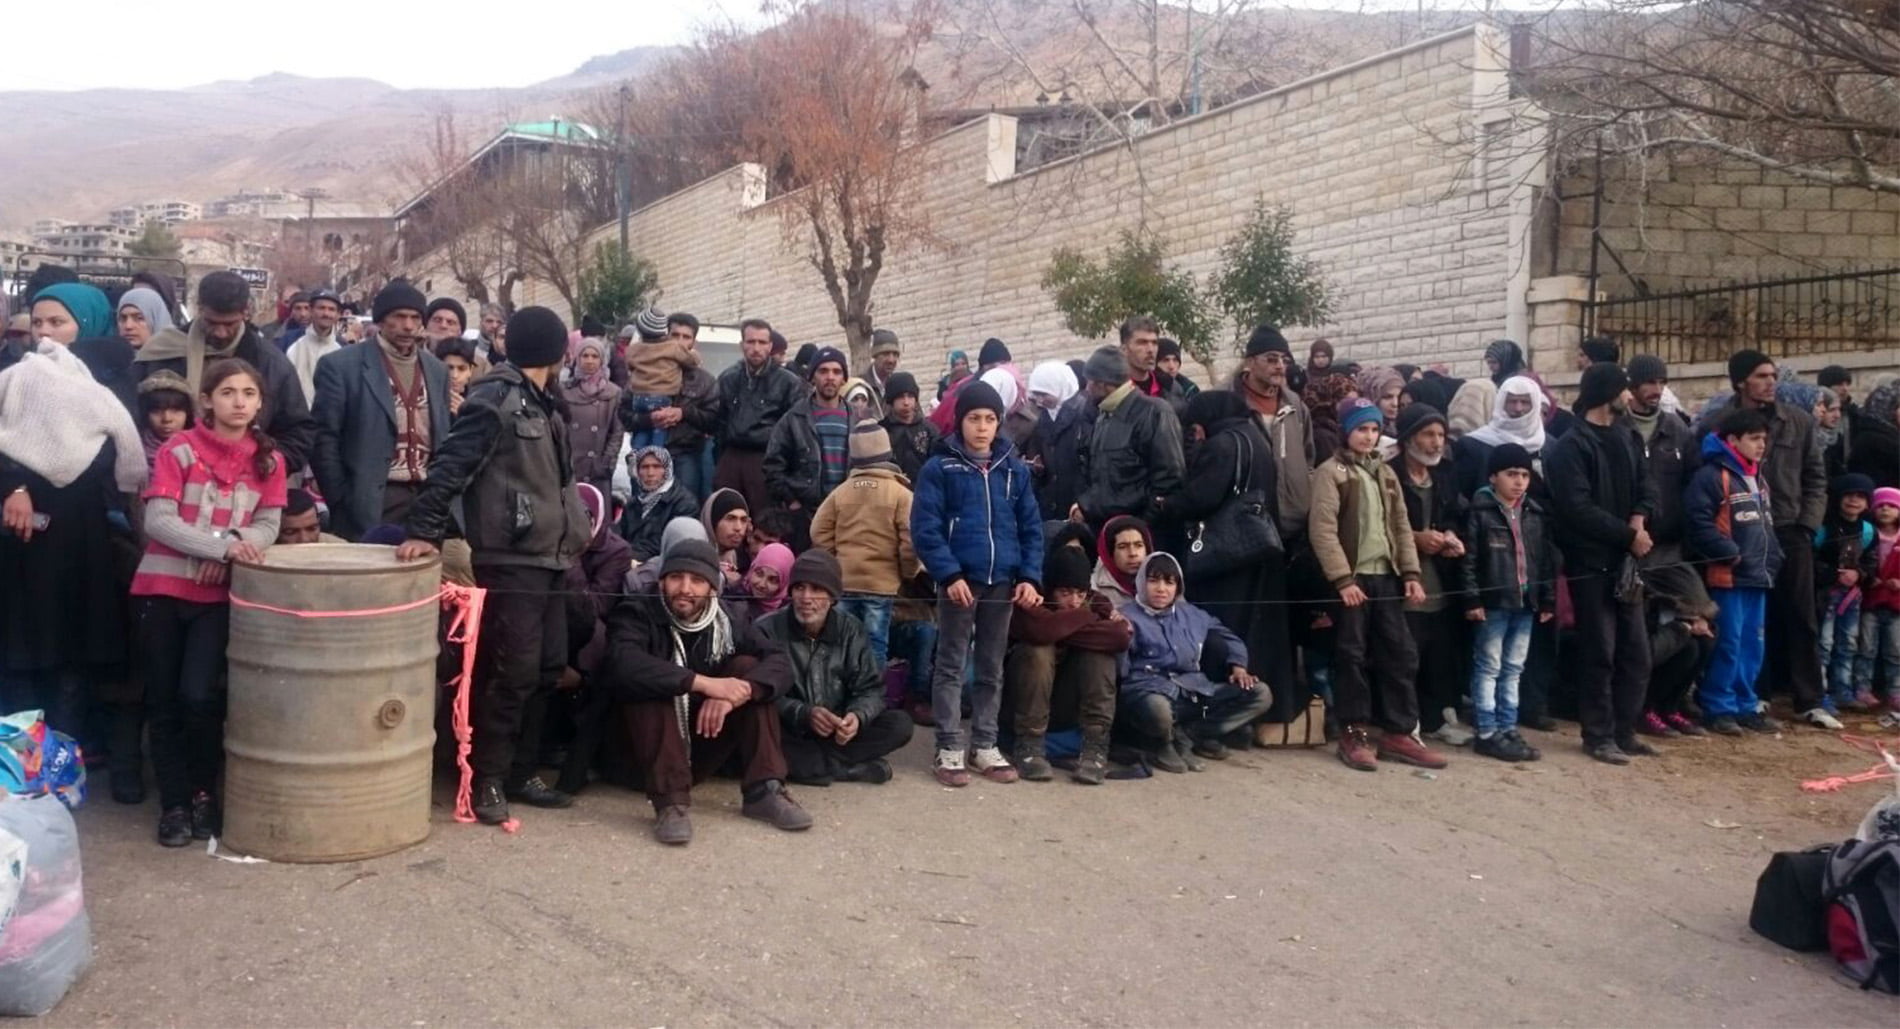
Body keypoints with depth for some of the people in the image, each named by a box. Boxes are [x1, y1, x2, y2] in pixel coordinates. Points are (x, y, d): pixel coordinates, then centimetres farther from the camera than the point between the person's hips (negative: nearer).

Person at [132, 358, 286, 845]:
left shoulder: (268, 460, 4)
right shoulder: (179, 449, -5)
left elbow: (268, 525, 1)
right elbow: (158, 520, -13)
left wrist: (233, 554, -18)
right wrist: (222, 546, -24)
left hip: (218, 595, 1)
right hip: (163, 588, -1)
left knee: (200, 696, -12)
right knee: (163, 700, 4)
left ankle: (203, 795, 8)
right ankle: (173, 803, 16)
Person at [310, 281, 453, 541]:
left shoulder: (436, 370, 13)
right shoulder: (342, 365, -3)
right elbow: (323, 439, -4)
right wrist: (341, 501, -8)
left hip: (428, 499, 5)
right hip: (368, 504, -4)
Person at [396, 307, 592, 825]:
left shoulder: (543, 405, 17)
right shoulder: (495, 399, -11)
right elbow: (449, 466, -18)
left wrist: (581, 531, 23)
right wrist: (424, 531, -24)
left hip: (549, 557, 9)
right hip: (510, 559, -9)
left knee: (547, 669, 11)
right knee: (512, 672, -7)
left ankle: (521, 772, 21)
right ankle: (488, 779, 4)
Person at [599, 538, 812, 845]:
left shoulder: (725, 620, -1)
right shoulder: (638, 612, -13)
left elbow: (780, 663, -13)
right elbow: (622, 663, -35)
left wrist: (735, 694, -33)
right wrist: (704, 683, -39)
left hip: (701, 751, 4)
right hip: (639, 755, -4)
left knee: (748, 667, -12)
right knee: (654, 685, -29)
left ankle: (763, 790, -16)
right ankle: (670, 801, -34)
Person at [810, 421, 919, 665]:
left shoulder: (840, 492, 4)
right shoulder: (900, 494, -5)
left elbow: (819, 533, 3)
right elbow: (910, 541, -10)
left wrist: (835, 565, 14)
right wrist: (907, 573, 6)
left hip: (843, 582, 3)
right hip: (882, 583, -3)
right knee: (875, 646, 0)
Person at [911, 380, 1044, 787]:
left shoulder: (1015, 469, 8)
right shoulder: (939, 468, -3)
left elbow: (1031, 528, 9)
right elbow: (925, 529, -8)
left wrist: (1030, 576, -2)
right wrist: (949, 574, -17)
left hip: (1003, 582, 4)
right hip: (959, 580, -4)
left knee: (993, 669, 11)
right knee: (951, 666, 3)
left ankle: (984, 746, 20)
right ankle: (949, 749, 8)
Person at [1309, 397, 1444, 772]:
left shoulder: (1385, 473, 15)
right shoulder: (1330, 472, -5)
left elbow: (1401, 526, 15)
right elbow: (1323, 531, -13)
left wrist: (1411, 574, 4)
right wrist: (1343, 579, -19)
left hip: (1386, 576, 6)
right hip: (1352, 578, -6)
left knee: (1401, 654, 6)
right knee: (1352, 656, -1)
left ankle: (1400, 734, 14)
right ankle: (1353, 735, 8)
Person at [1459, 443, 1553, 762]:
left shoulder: (1534, 514, 12)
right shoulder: (1480, 511, -6)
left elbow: (1546, 559, 15)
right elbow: (1468, 559, -10)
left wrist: (1548, 600, 12)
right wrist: (1472, 599, -15)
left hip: (1525, 603, 6)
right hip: (1493, 602, -6)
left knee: (1513, 670, 12)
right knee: (1488, 668, 0)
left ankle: (1507, 729, 19)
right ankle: (1486, 733, 4)